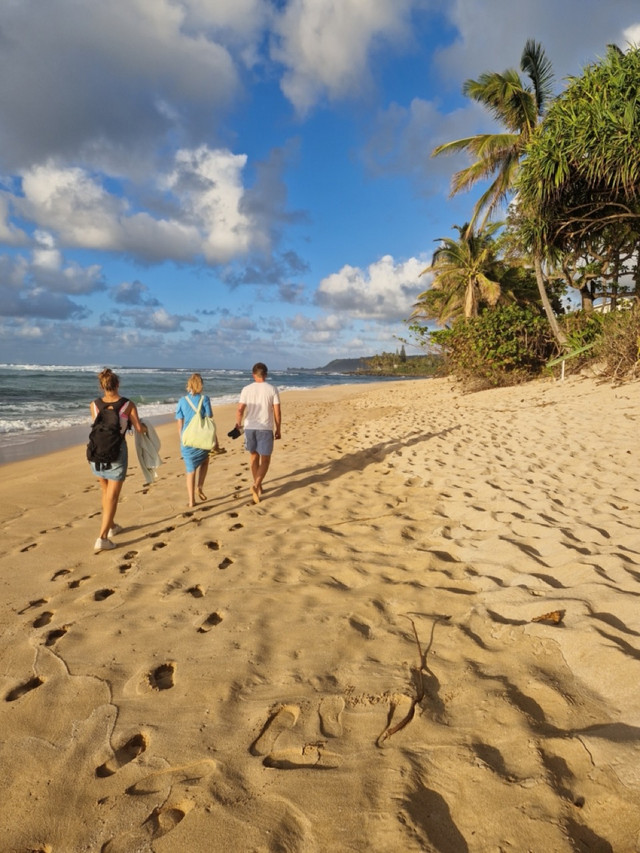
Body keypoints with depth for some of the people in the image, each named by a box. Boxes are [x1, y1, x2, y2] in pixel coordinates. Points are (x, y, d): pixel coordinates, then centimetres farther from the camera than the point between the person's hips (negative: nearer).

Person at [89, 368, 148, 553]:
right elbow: (139, 428, -6)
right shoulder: (128, 404, -8)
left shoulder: (94, 405, 0)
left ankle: (111, 526, 37)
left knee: (106, 491, 22)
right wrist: (145, 426, 17)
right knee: (112, 496, 1)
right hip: (117, 452, -4)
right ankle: (102, 538, -5)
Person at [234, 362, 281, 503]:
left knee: (254, 455, 20)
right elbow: (277, 412, -4)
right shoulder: (272, 389, -4)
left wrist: (238, 424, 12)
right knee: (265, 459, 7)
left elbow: (240, 410, -5)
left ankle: (257, 485, 28)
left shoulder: (246, 389, -1)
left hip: (250, 427, 2)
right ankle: (256, 485, -12)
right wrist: (278, 429, 7)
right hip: (266, 428, -2)